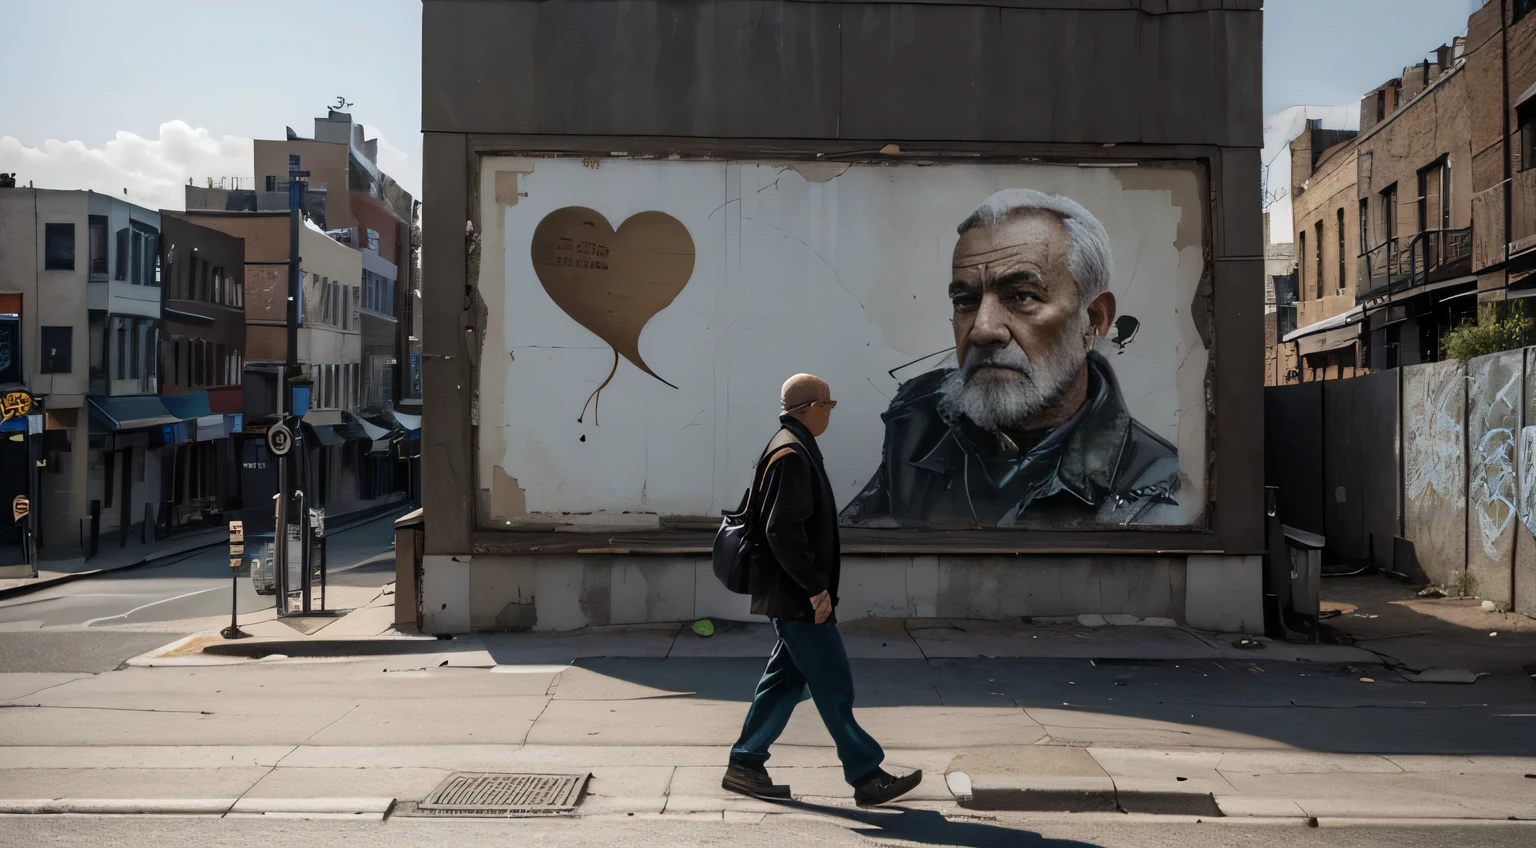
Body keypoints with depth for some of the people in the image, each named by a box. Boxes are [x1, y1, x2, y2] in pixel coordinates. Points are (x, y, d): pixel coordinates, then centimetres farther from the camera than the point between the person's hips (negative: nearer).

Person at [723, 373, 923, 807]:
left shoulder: (793, 448, 15)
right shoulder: (792, 455, -18)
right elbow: (783, 531, -25)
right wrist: (816, 587, -21)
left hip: (792, 596, 10)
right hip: (799, 597, -10)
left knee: (786, 679, 15)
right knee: (834, 686, -3)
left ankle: (745, 765, 21)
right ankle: (866, 776, 5)